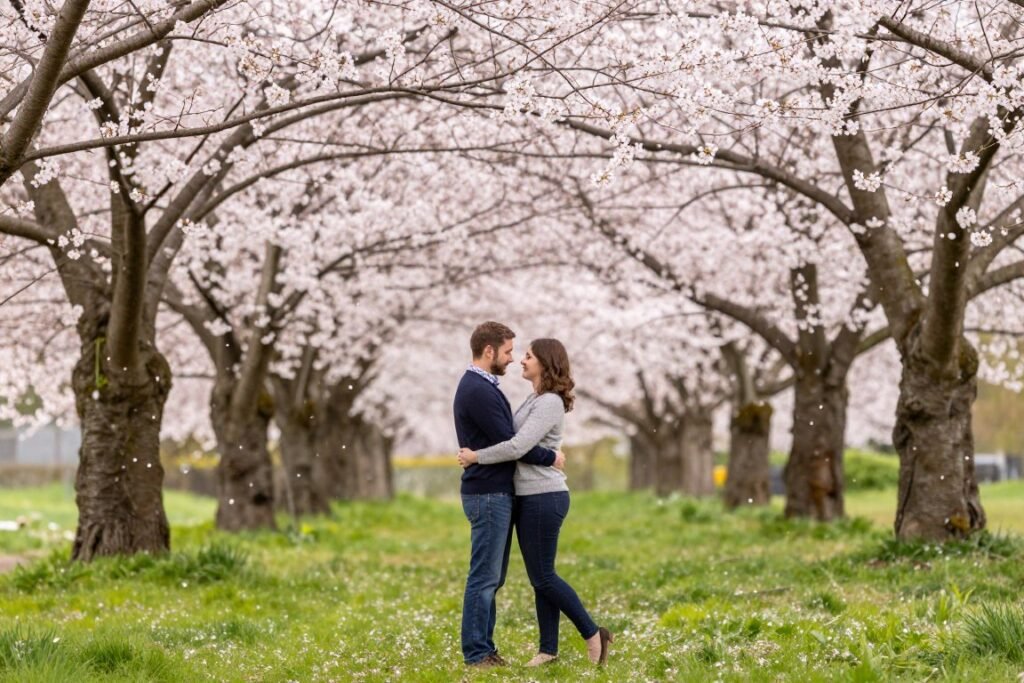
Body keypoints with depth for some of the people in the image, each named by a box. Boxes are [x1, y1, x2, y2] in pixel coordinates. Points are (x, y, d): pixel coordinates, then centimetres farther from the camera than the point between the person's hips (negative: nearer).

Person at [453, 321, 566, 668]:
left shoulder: (482, 387, 15)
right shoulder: (477, 390, -18)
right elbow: (508, 443, -19)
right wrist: (550, 457, -7)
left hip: (496, 494, 10)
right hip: (488, 496, -10)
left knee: (492, 577, 12)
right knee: (484, 577, -5)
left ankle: (484, 648, 16)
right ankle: (476, 653, -1)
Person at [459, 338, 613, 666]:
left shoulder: (549, 403, -17)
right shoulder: (535, 400, 13)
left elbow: (517, 447, -25)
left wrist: (476, 457, -14)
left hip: (543, 498, -9)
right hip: (530, 498, 9)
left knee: (543, 577, -3)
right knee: (540, 577, 9)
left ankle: (592, 633, 7)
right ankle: (549, 648, 13)